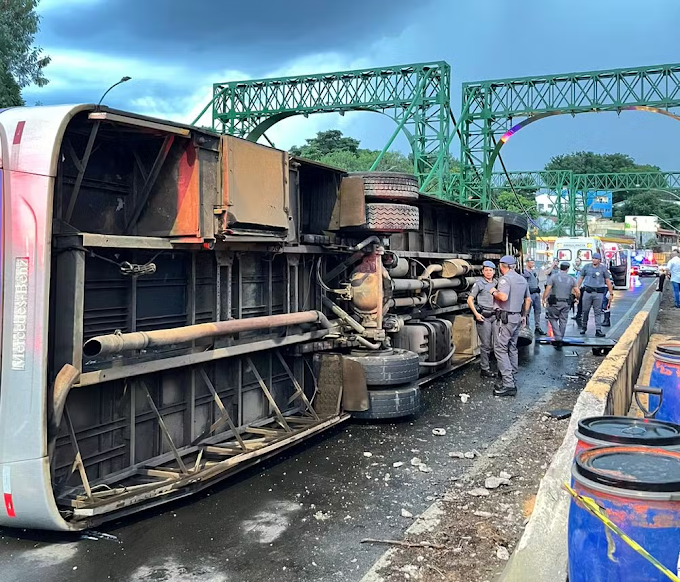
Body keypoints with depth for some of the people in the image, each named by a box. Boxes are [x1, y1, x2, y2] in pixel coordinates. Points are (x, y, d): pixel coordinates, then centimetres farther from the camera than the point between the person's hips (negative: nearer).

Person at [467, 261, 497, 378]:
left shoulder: (496, 283, 14)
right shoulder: (479, 283, -1)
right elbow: (470, 299, -3)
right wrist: (476, 313, -12)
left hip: (495, 316, 5)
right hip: (483, 317, -5)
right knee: (486, 344, -2)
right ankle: (484, 369, 8)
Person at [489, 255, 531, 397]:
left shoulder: (505, 278, -13)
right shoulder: (522, 279, 14)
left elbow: (503, 296, -28)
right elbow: (528, 299, 21)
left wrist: (494, 292, -9)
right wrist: (524, 315, 30)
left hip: (505, 317, -9)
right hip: (517, 317, 9)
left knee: (500, 349, -9)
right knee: (512, 348, 18)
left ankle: (508, 384, -15)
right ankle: (512, 376, 24)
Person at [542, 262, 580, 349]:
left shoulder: (553, 277, -4)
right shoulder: (571, 279, 4)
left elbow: (547, 290, -10)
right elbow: (578, 292, 3)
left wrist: (544, 299, 0)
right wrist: (576, 298, 22)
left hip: (555, 302, -2)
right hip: (566, 303, 3)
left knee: (553, 319, 9)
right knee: (563, 321, 11)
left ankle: (558, 338, -6)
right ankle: (560, 341, 18)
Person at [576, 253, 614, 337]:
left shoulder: (603, 268, 5)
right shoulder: (586, 267, 9)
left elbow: (608, 281, 6)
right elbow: (581, 278, 14)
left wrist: (611, 293, 3)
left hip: (599, 293, -1)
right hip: (588, 291, 1)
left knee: (598, 312, -1)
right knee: (585, 310, 5)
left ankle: (598, 330, 1)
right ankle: (583, 327, 21)